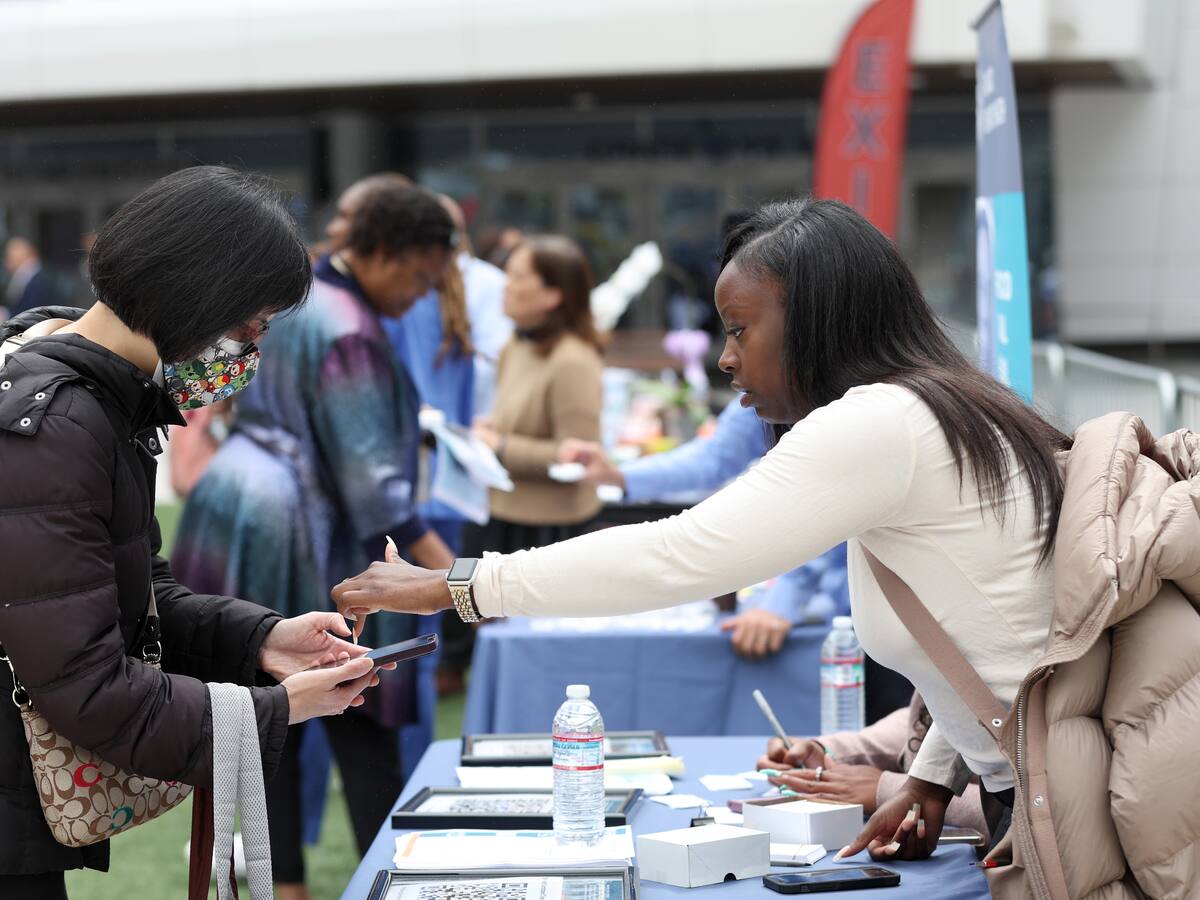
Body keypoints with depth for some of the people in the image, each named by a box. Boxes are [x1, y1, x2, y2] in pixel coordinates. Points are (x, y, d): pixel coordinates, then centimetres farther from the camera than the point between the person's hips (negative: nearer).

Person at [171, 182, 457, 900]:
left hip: (242, 512, 9)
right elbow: (371, 476, -21)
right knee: (361, 719, -1)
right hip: (298, 537, -9)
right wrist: (454, 574, -22)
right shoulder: (349, 334, -18)